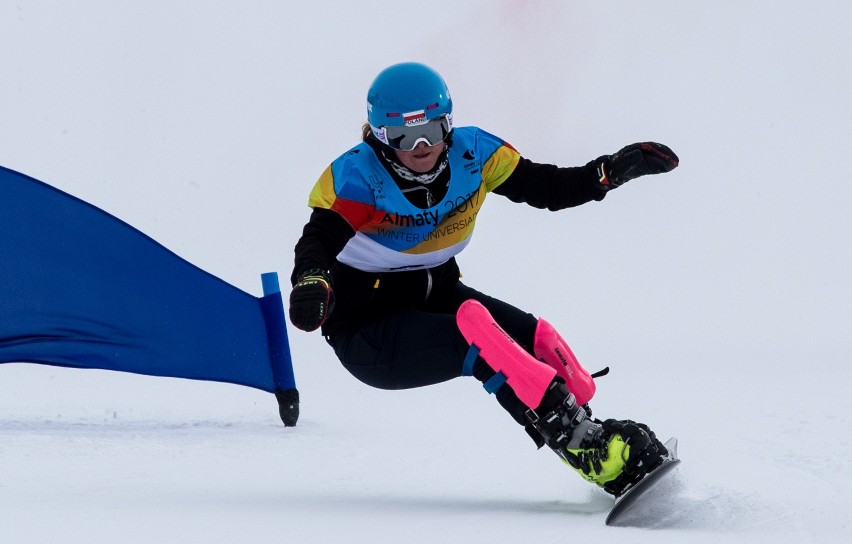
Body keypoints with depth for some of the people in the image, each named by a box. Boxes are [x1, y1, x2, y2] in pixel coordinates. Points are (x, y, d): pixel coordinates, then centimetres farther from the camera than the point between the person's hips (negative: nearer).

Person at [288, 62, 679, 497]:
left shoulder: (471, 153, -5)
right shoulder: (355, 178, -19)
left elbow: (546, 188, 1)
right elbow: (319, 240, -33)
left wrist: (613, 171, -13)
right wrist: (311, 283, -55)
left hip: (437, 294, 6)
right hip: (368, 334, -6)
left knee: (536, 339, -21)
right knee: (473, 330, -33)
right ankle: (584, 448, -37)